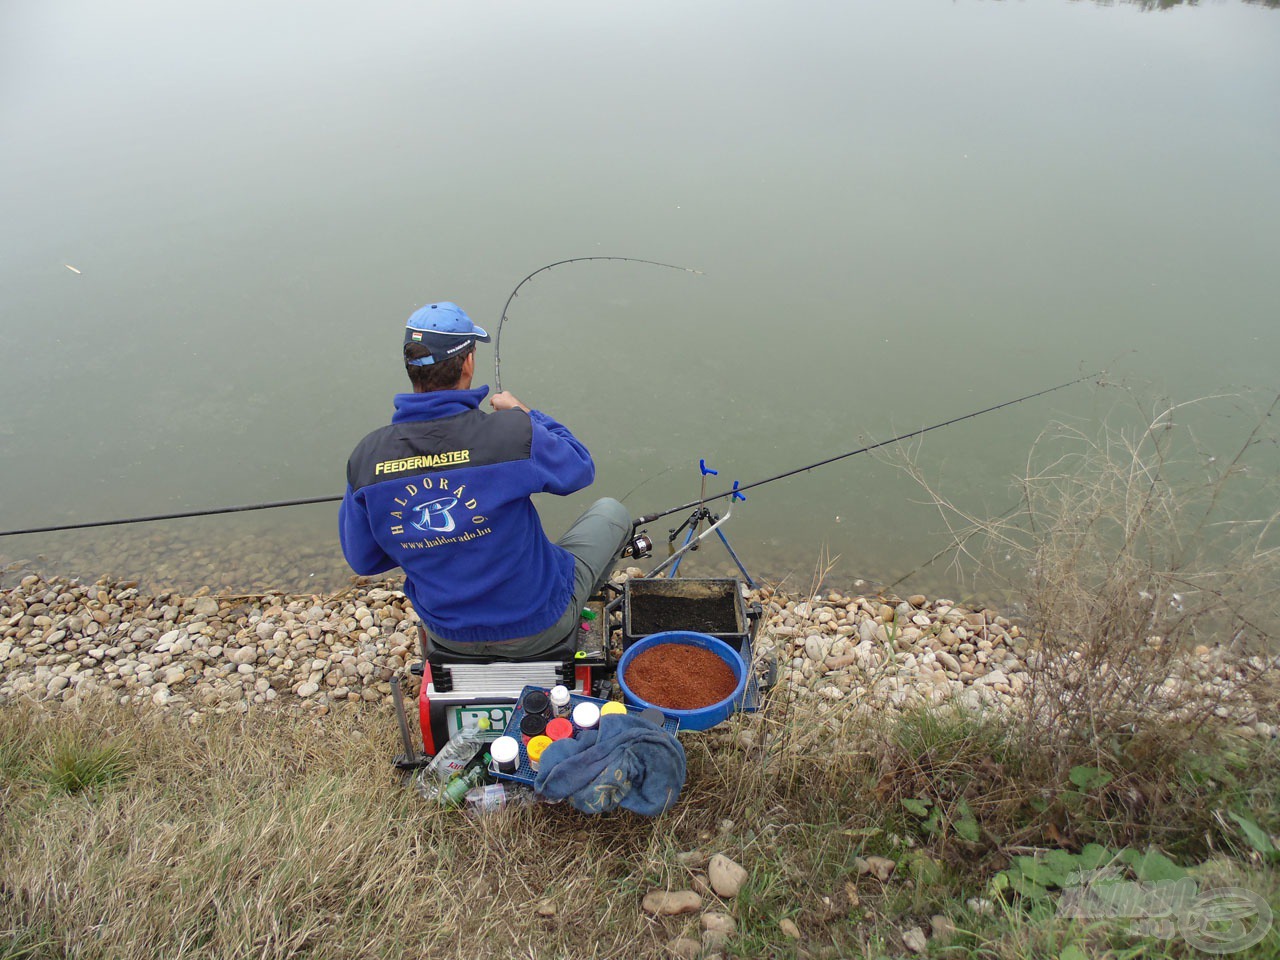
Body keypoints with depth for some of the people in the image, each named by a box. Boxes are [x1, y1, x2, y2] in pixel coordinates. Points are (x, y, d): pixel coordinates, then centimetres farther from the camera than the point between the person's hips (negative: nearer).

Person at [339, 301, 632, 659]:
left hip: (448, 635, 4)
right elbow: (581, 469, -6)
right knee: (611, 511, 20)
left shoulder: (366, 458, -16)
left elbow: (362, 561, -3)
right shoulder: (513, 433, -27)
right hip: (537, 630, -4)